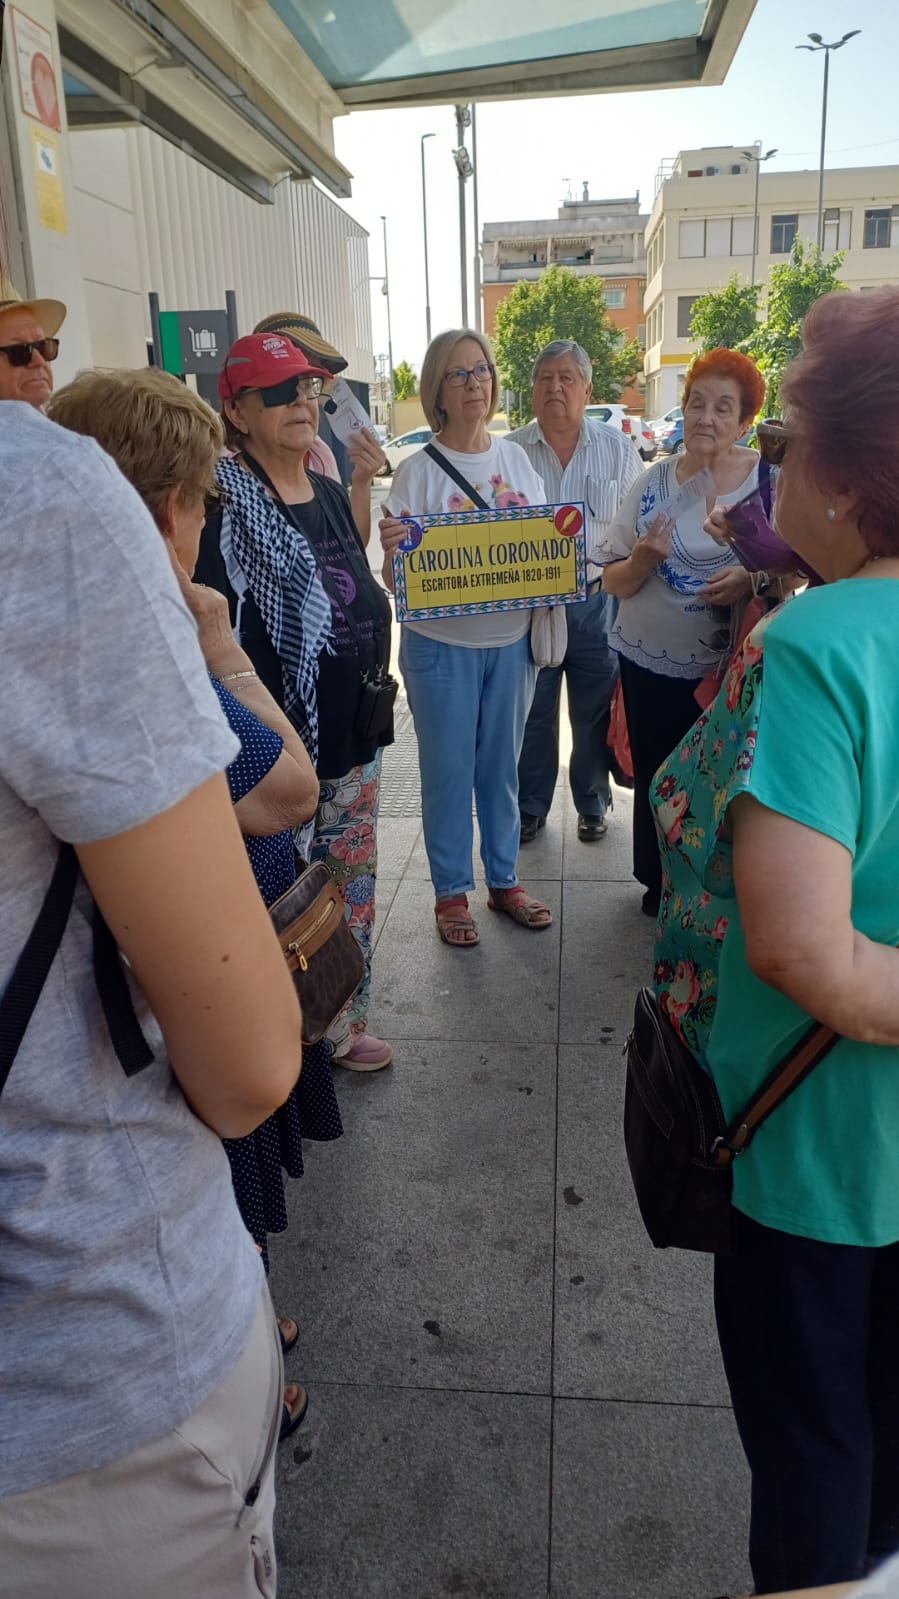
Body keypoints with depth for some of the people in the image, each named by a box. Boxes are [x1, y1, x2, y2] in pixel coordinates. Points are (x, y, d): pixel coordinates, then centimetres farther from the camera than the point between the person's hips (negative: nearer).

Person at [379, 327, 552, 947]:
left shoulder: (516, 458, 6)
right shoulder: (418, 471, -7)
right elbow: (397, 581, -9)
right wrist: (392, 551, -31)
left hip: (512, 641, 4)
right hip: (441, 646, -3)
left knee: (502, 766, 15)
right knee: (449, 771, 6)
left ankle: (505, 879, 31)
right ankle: (452, 892, 23)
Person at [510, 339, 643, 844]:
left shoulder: (617, 449, 3)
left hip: (597, 599, 0)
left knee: (595, 711, 10)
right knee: (532, 712, 9)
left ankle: (593, 804, 29)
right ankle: (531, 806, 26)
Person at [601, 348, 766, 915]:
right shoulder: (654, 480, 1)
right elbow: (613, 582, 2)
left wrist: (753, 580, -20)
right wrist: (641, 560, -20)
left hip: (729, 667, -2)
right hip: (650, 664, 2)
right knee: (655, 778, 12)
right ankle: (658, 886, 34)